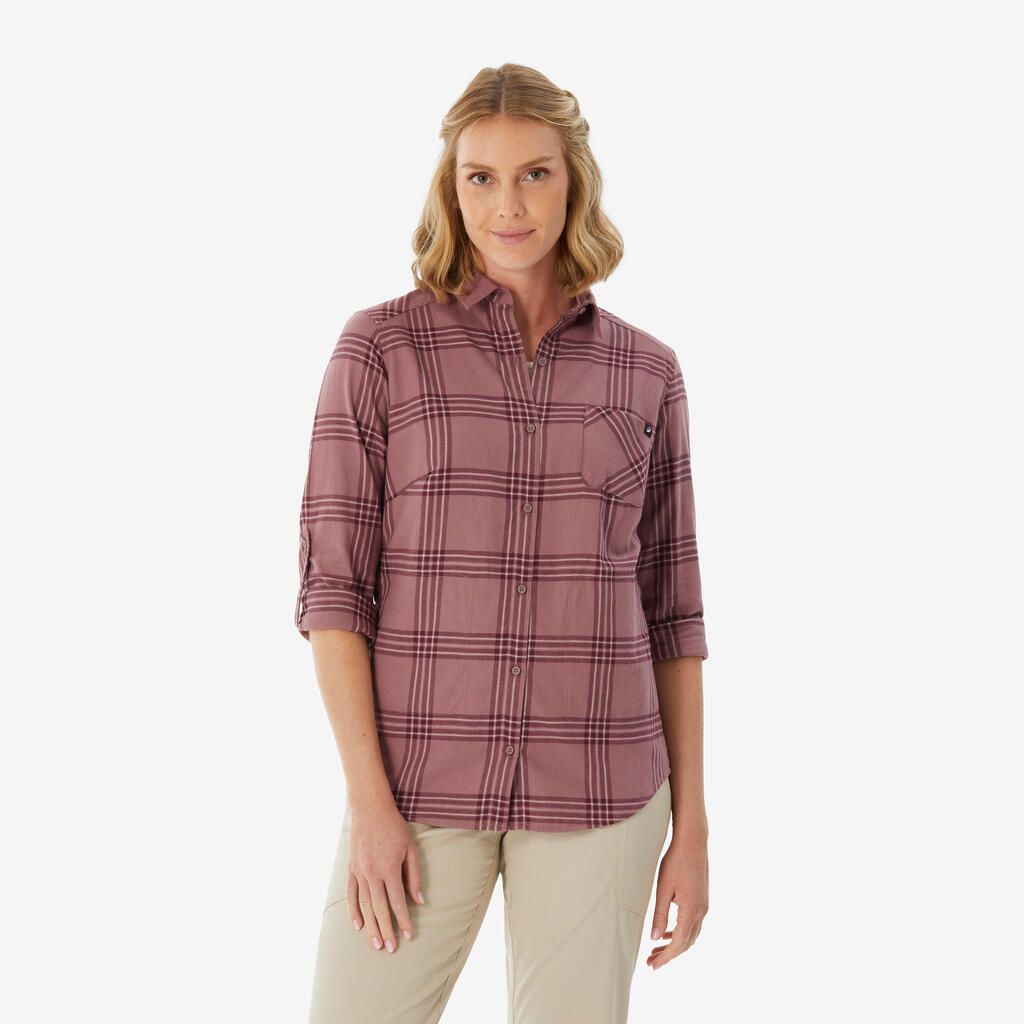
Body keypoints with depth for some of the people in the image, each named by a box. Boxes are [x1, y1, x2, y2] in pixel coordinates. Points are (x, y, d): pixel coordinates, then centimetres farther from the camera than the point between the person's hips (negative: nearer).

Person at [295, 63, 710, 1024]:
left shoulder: (645, 372, 5)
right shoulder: (380, 346, -2)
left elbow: (668, 608, 7)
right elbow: (333, 583, -5)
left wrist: (691, 825, 4)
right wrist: (368, 801, -13)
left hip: (592, 786, 1)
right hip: (426, 777, -1)